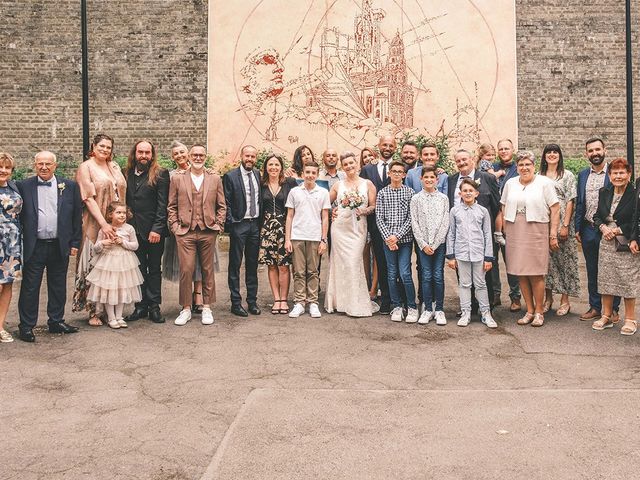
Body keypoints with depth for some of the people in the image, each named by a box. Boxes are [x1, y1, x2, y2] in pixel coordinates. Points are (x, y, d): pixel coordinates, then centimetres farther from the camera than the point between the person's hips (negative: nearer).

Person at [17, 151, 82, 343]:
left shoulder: (70, 186, 3)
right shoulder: (23, 186, 0)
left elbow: (77, 216, 5)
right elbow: (18, 215, 2)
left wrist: (75, 242, 2)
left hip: (60, 246, 2)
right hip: (34, 247, -1)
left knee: (58, 287, 13)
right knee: (30, 287, 4)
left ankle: (56, 321, 27)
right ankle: (26, 326, 15)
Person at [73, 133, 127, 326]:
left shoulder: (114, 167, 14)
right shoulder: (86, 167, -2)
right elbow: (89, 198, -11)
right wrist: (103, 224, -18)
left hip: (115, 224, 5)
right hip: (95, 225, -5)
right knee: (94, 266, -1)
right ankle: (94, 312, 8)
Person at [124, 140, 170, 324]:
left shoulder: (160, 174, -3)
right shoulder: (127, 174, 10)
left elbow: (162, 204, -8)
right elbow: (125, 201, 12)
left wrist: (157, 229, -15)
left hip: (153, 231, -4)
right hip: (133, 230, 4)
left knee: (154, 269, 6)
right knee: (138, 269, 8)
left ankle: (154, 306, 12)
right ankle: (141, 306, 16)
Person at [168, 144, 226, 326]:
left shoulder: (215, 179, 8)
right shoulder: (177, 178, 6)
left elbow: (222, 206, 11)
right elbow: (171, 206, 8)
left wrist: (218, 225, 1)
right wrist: (175, 226, -1)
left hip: (208, 232, 1)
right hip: (185, 232, -1)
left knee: (208, 270, 7)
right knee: (186, 270, -4)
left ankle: (206, 308, 18)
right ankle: (186, 309, 9)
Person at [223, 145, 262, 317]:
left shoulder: (258, 175, 10)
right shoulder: (230, 176, -5)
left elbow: (260, 200, 13)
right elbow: (226, 204, -6)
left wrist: (261, 222, 6)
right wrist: (231, 223, -12)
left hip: (255, 224, 5)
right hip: (239, 225, -5)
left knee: (252, 265, 11)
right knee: (235, 265, 2)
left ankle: (252, 301, 19)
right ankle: (236, 303, 9)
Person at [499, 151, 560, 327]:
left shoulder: (545, 183, -2)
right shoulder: (510, 183, 10)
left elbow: (555, 208, -4)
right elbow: (504, 207, 16)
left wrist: (553, 234, -8)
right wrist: (504, 230, 9)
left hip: (536, 233, -4)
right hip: (515, 234, 4)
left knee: (536, 274, -1)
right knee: (521, 274, 6)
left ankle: (539, 311, 12)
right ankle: (529, 311, 17)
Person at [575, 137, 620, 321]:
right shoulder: (582, 175, 9)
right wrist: (578, 228, 8)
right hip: (588, 230, 4)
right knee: (592, 271, 12)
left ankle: (613, 309, 16)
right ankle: (595, 307, 22)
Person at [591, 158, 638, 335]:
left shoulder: (635, 194, -11)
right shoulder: (604, 192, 8)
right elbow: (597, 216, 14)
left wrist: (618, 230, -16)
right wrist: (603, 227, -6)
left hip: (626, 244, -5)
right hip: (606, 243, 6)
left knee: (628, 281, 0)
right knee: (605, 279, 10)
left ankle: (630, 319, 13)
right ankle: (606, 316, 21)